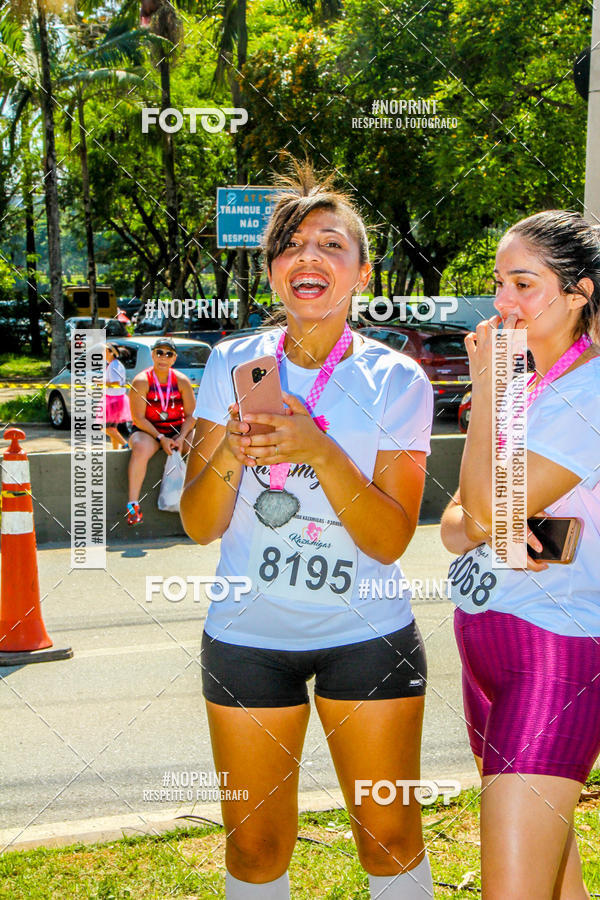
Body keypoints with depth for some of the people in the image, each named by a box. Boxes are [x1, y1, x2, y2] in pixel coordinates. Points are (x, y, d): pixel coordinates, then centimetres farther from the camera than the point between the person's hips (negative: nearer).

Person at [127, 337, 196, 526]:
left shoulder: (182, 381, 3)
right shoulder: (141, 381, -6)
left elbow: (191, 415, 3)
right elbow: (138, 418, -11)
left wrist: (181, 437, -15)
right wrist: (161, 438, -20)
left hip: (177, 431, 3)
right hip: (148, 431, -3)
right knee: (141, 448, -37)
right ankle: (133, 505, -37)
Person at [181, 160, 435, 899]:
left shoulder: (396, 381, -6)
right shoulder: (234, 364, -1)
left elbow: (390, 538, -13)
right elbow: (199, 526, -3)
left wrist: (319, 450, -27)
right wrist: (230, 452, -24)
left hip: (368, 636, -1)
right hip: (247, 636, 2)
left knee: (390, 838, 8)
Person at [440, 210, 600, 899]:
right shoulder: (522, 385, 13)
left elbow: (490, 502, -19)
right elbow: (456, 523, 11)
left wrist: (485, 385, -11)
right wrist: (486, 528, -12)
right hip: (485, 640, 9)